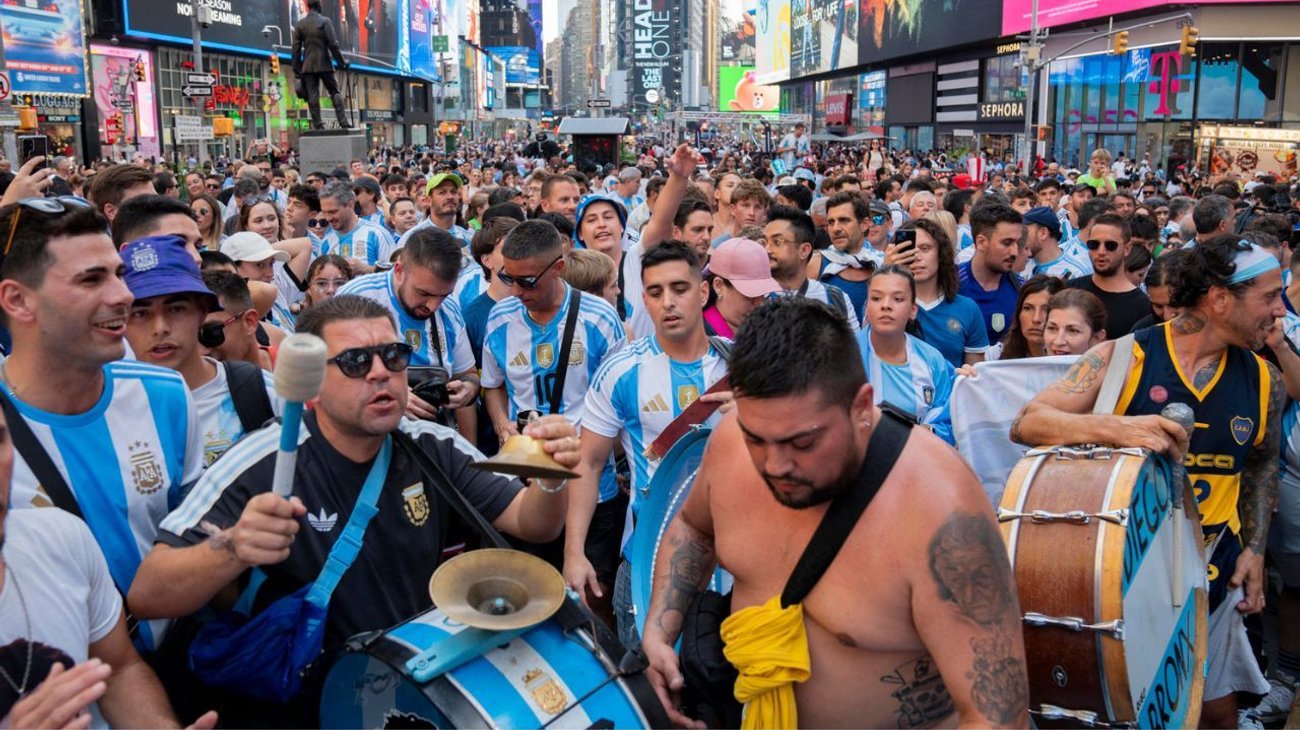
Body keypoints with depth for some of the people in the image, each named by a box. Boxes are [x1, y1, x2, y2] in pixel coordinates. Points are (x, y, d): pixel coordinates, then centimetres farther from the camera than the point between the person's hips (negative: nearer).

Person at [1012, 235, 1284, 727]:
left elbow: (1262, 465, 17)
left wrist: (1255, 548, 6)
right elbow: (1026, 424, -21)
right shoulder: (1123, 358, -14)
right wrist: (1116, 428, -37)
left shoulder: (1264, 380, 0)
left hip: (1210, 573, 4)